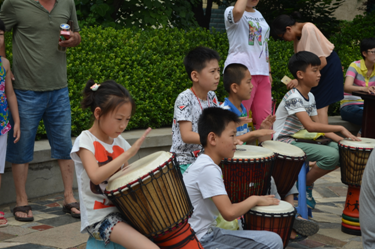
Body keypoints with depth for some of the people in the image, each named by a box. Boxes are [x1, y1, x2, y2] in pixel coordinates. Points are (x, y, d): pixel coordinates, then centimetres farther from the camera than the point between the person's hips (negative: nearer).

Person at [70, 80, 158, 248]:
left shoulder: (119, 142, 8)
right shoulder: (85, 141, -11)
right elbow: (96, 176, -27)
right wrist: (128, 153, -27)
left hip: (121, 210, 7)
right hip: (99, 218, -7)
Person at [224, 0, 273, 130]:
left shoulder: (259, 15, 22)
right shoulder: (231, 12, -1)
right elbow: (238, 11, -29)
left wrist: (269, 72, 21)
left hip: (261, 72, 7)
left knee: (265, 118, 3)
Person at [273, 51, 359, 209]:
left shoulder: (310, 97, 9)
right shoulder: (293, 97, -20)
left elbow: (319, 125, 9)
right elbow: (310, 126, -30)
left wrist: (341, 139, -6)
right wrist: (340, 129, -26)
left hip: (299, 140, 9)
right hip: (285, 143, -9)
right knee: (331, 155, -25)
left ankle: (307, 181, 7)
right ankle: (304, 185, -4)